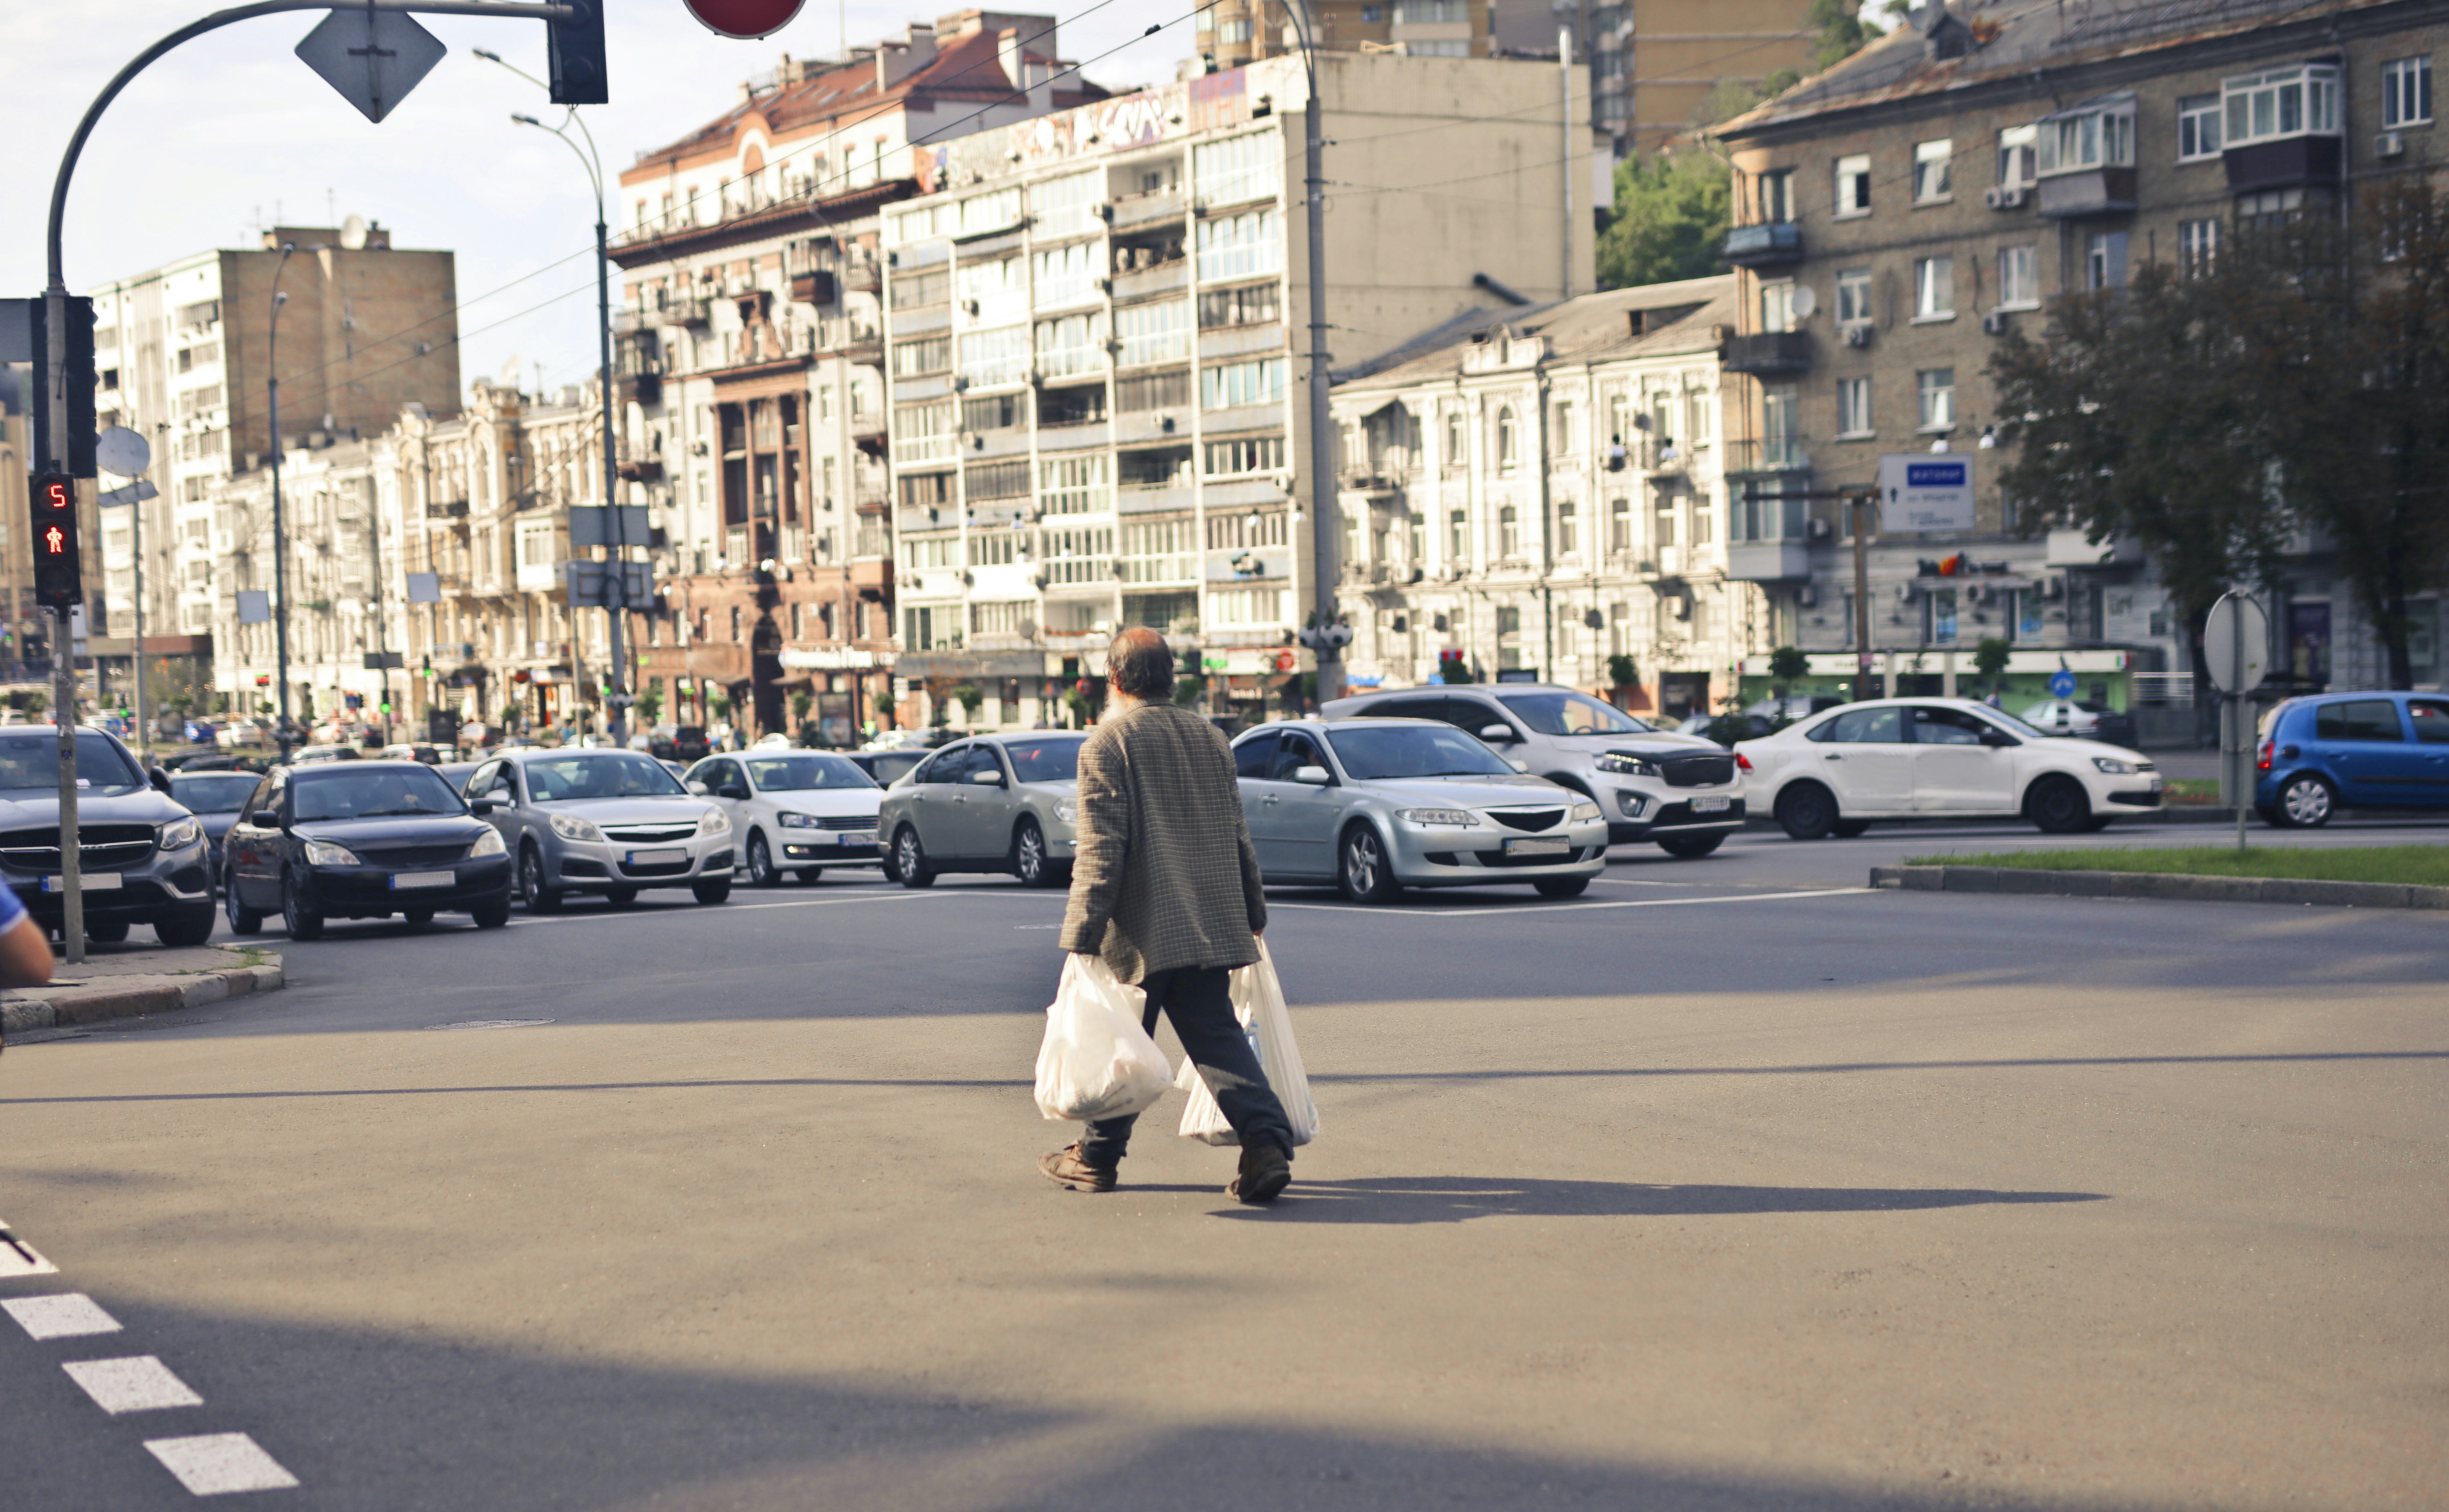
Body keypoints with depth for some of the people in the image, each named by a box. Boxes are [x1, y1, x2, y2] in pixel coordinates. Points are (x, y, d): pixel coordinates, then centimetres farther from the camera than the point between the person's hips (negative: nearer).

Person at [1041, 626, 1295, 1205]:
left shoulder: (1108, 743, -7)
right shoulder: (1209, 737, 11)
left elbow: (1100, 847, -14)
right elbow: (1239, 835, 16)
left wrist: (1082, 932, -13)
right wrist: (1252, 911, 27)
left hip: (1142, 929, -5)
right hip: (1209, 926, 5)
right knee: (1218, 1037, 4)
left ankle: (1096, 1158, 21)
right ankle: (1267, 1142, -13)